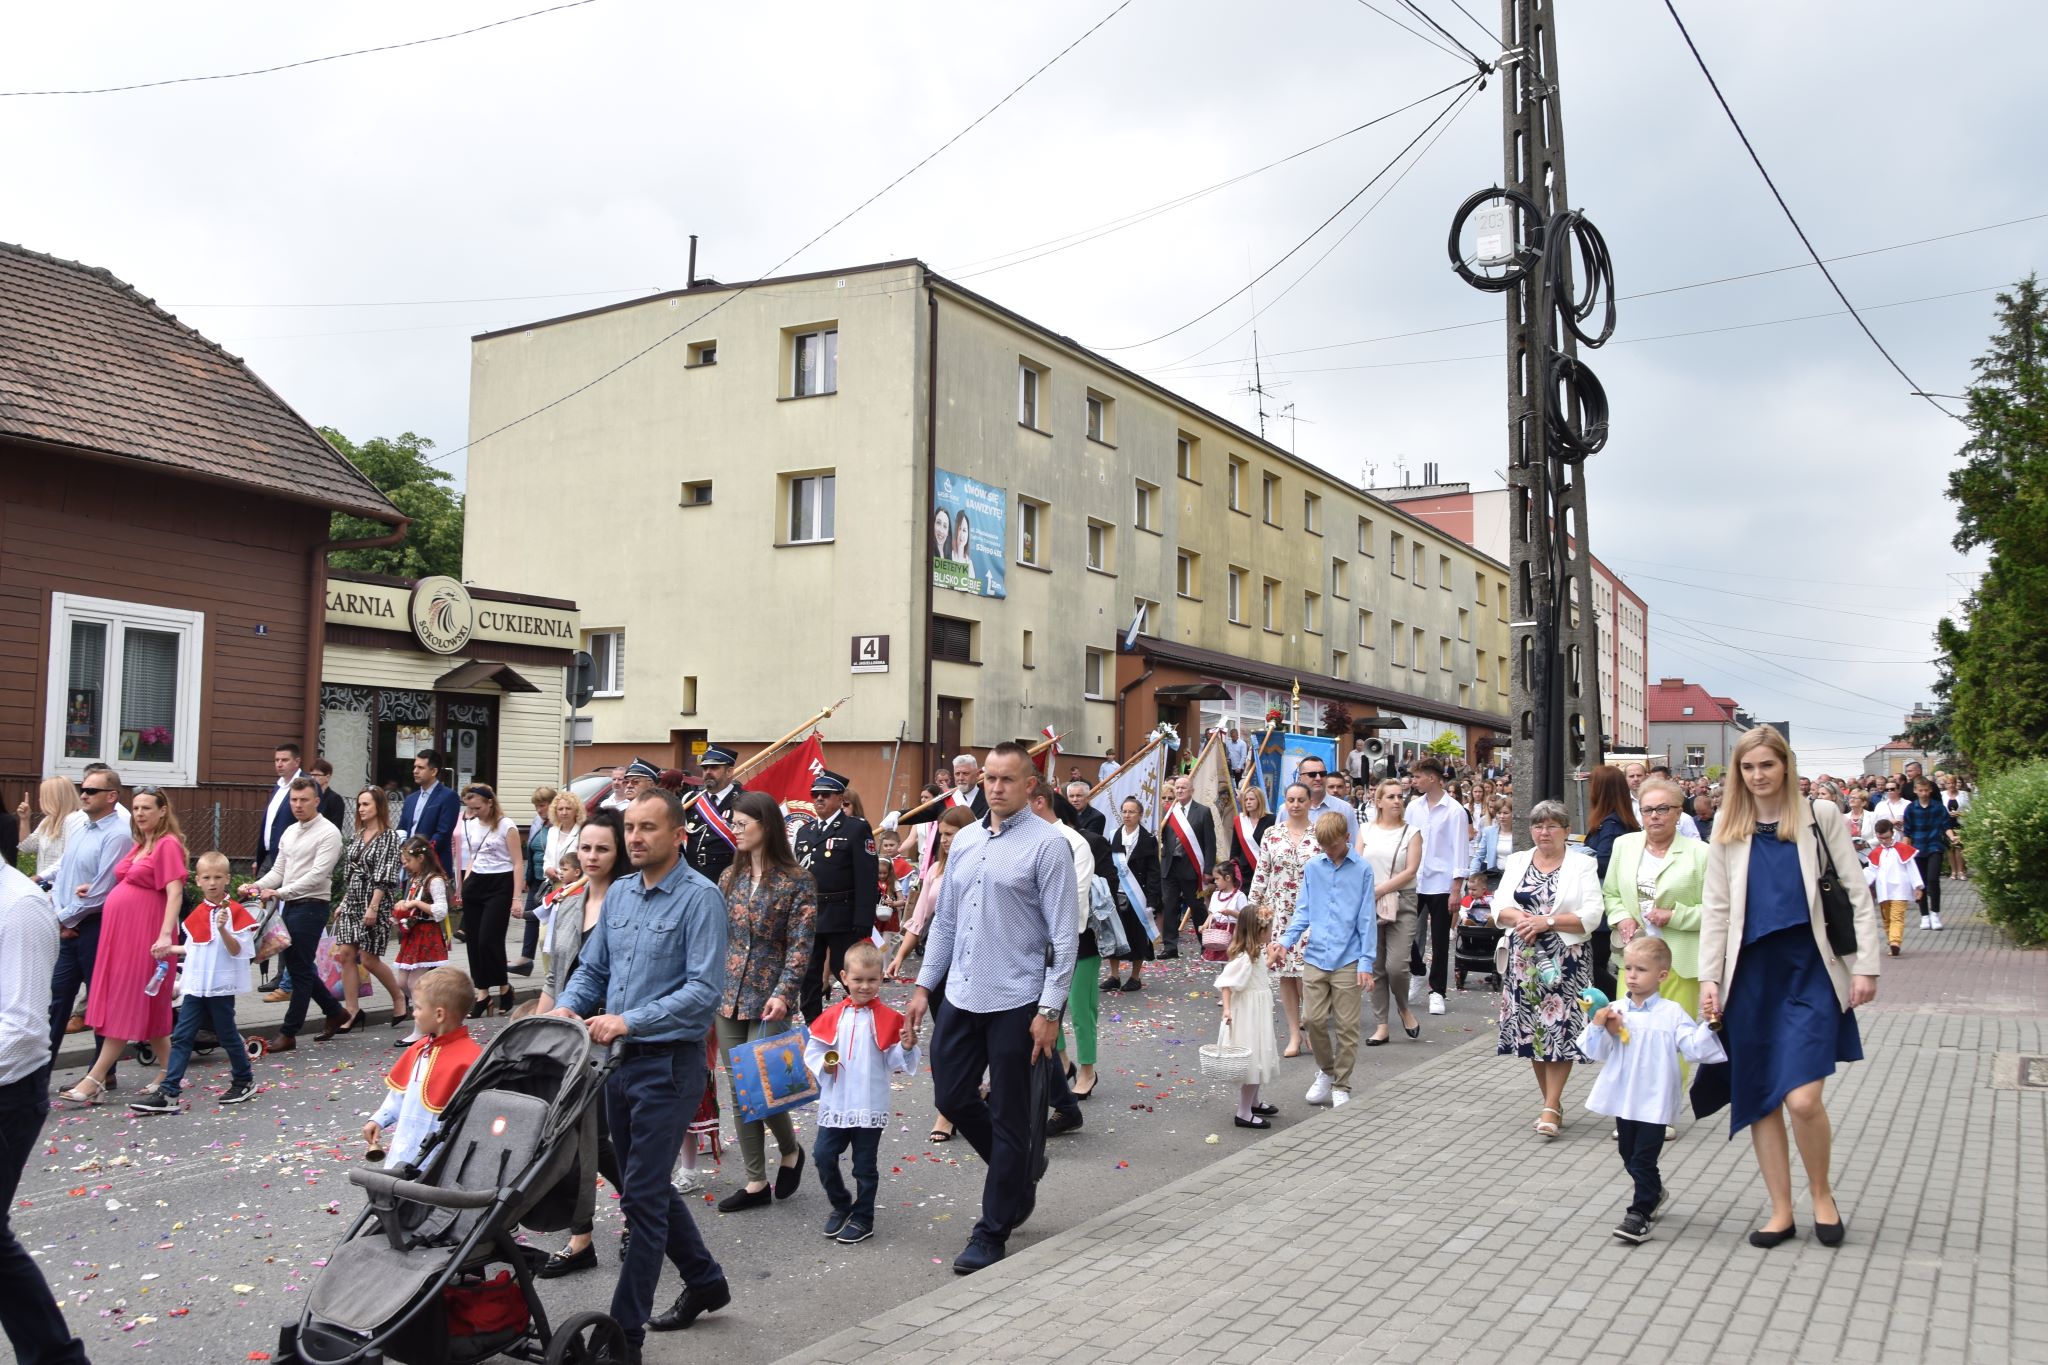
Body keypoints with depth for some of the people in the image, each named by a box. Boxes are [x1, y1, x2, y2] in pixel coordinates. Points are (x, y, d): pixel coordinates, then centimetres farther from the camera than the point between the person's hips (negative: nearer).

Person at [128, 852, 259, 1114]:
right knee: (181, 1038, 0)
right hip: (195, 986, 6)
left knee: (227, 1036, 6)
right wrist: (170, 950, 10)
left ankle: (244, 1081, 23)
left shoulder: (235, 912, -9)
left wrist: (222, 928, -27)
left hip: (221, 987, -6)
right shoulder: (196, 914, 11)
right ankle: (167, 1094, -1)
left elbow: (236, 950, -14)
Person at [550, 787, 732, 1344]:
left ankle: (624, 1330, 6)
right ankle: (704, 1280, 37)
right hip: (619, 1059, 8)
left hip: (669, 1063, -8)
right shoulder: (619, 893, 8)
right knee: (646, 1186, 18)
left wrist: (629, 1020, -25)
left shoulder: (700, 898, -14)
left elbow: (705, 989, -21)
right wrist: (567, 1006, -6)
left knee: (643, 1195, -4)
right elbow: (592, 968, 15)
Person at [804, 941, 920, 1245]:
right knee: (824, 1156, 5)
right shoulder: (832, 1016, 0)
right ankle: (841, 1206, 28)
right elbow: (813, 1049, 7)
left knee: (864, 1165, 7)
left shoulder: (887, 1019, -6)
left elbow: (896, 1063, -4)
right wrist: (822, 1065, -12)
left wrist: (906, 1047, -24)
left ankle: (862, 1218, 23)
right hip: (834, 1103, 3)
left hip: (870, 1106, -3)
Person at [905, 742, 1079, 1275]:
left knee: (1010, 1116, 4)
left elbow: (1063, 934, -12)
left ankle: (992, 1231, 19)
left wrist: (1049, 1010, -16)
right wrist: (924, 986, 11)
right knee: (952, 1096, 13)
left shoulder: (1046, 844, -10)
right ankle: (1020, 1177, 36)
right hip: (961, 996, 7)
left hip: (1016, 1003, -6)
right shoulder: (964, 840, 9)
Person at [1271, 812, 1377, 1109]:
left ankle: (1341, 1086, 17)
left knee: (1346, 1026, 3)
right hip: (1315, 958, 3)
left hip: (1347, 961, -3)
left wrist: (1366, 961, -6)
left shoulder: (1362, 869, -3)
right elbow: (1303, 911, 10)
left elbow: (1367, 918, -3)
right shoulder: (1312, 868, 6)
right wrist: (1286, 942, -3)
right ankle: (1326, 1070, 27)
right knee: (1313, 1019, 3)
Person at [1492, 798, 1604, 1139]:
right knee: (1532, 1030, 6)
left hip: (1565, 960, -4)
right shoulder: (1517, 862, 12)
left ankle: (1551, 1108, -4)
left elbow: (1591, 914, -9)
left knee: (1559, 1030, -8)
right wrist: (1522, 919, -15)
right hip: (1524, 958, 4)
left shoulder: (1582, 866, 1)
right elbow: (1500, 907, 5)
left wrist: (1547, 922, -16)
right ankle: (1552, 1104, 18)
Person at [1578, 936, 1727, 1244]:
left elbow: (1693, 1047, -10)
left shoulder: (1672, 1013, -5)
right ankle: (1653, 1192, 43)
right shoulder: (1614, 1012, 1)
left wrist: (1709, 1026, -23)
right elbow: (1595, 1052, 1)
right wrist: (1597, 1027, -15)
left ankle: (1640, 1214, 6)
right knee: (1629, 1156, 19)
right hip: (1623, 1099, 4)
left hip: (1655, 1100, -4)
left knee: (1643, 1159, -4)